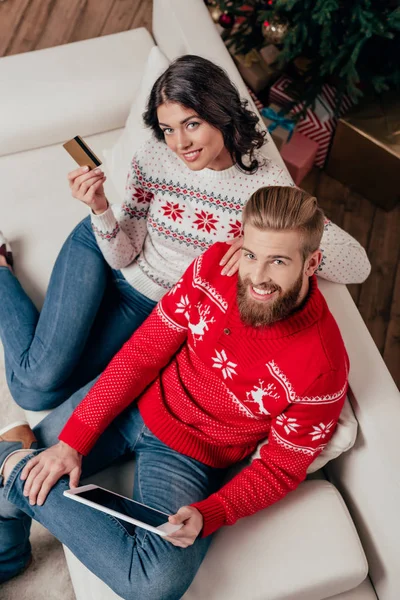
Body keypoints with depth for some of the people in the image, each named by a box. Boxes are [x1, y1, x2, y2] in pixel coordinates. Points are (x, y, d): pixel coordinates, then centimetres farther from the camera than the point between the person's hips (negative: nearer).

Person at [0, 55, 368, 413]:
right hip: (98, 252, 0)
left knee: (41, 393, -7)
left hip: (149, 305, 1)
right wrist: (100, 208, -28)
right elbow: (123, 256, -10)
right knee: (39, 378, -12)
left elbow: (359, 265, -26)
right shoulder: (153, 160, -19)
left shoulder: (267, 183, -22)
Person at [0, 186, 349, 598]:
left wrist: (207, 515, -26)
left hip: (189, 455, -2)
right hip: (130, 402, 3)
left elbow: (279, 470, -10)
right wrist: (72, 440, -13)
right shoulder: (215, 265, -15)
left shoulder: (321, 368, -23)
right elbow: (143, 354, -10)